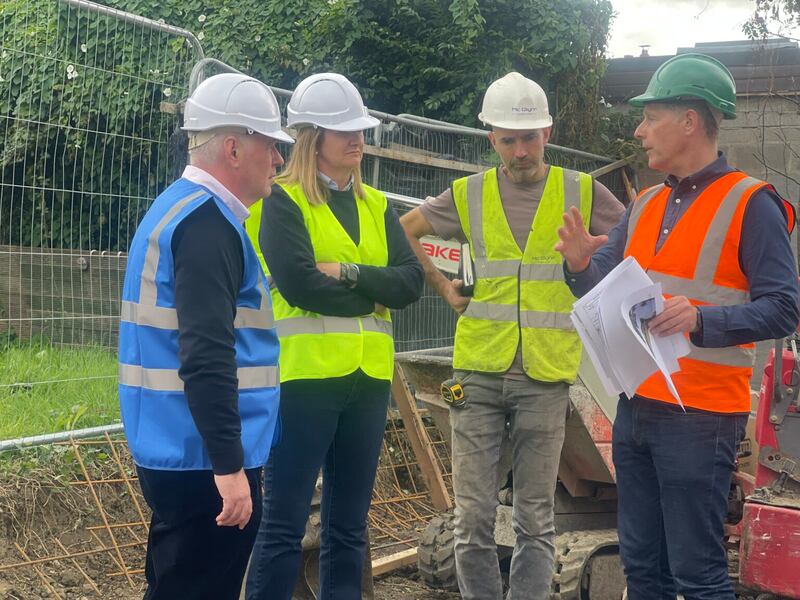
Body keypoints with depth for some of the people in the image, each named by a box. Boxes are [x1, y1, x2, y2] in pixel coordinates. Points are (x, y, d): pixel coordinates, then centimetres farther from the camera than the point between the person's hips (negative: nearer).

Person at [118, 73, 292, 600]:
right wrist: (229, 464, -25)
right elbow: (206, 358, -25)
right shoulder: (207, 223, -17)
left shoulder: (183, 207, 15)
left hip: (181, 452, 10)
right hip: (206, 459, -10)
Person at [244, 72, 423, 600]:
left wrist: (349, 272, -12)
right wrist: (371, 297, -4)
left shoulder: (375, 205, 15)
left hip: (369, 377, 6)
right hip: (305, 375, -6)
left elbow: (411, 281, 2)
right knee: (286, 522, -3)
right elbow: (299, 284, -17)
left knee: (349, 524, 12)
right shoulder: (284, 201, -3)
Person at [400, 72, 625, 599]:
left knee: (536, 518, 5)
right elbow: (404, 232, 18)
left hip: (546, 377, -1)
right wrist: (442, 286, 10)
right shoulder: (470, 194, 6)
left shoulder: (582, 193, 2)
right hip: (479, 372, 1)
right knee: (474, 515, 2)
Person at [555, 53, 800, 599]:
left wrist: (702, 319, -28)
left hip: (700, 417, -7)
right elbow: (600, 289, 12)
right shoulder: (646, 205, 13)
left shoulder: (749, 204, -9)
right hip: (636, 407, 7)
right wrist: (580, 262, -11)